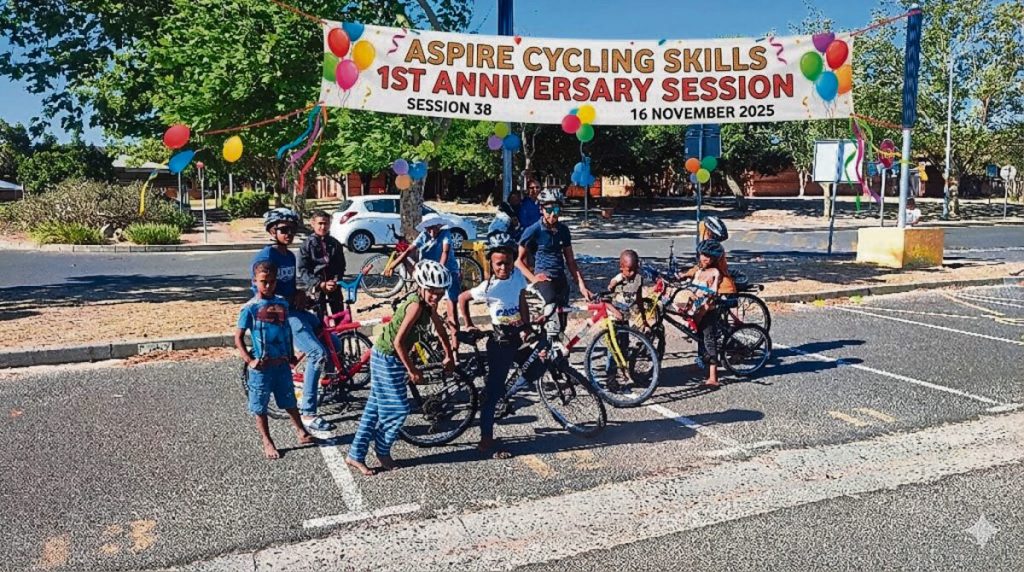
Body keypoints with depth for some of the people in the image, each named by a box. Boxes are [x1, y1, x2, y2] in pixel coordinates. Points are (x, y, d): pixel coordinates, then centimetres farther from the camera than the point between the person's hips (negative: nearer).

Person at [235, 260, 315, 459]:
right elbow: (238, 338, -9)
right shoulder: (250, 308, -11)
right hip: (262, 366, -4)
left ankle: (301, 432, 32)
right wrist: (249, 360, -16)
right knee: (260, 406, 8)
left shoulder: (282, 303, 2)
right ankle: (267, 442, 22)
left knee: (290, 400, 17)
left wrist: (291, 354, 13)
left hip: (282, 363, 4)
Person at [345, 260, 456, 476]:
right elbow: (398, 341, -26)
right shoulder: (416, 305, -25)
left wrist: (449, 356, 22)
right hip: (386, 359, -9)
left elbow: (439, 328, 18)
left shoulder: (428, 303, 1)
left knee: (375, 408, 13)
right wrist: (412, 370, -18)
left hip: (390, 358, 9)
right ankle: (382, 451, 20)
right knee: (398, 408, -2)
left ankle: (355, 455, 22)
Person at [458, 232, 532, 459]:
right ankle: (486, 441, 8)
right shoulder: (488, 288, -17)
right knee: (494, 390, -1)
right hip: (500, 342, -5)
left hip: (517, 338, 5)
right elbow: (462, 298, -4)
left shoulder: (518, 275, -3)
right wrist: (468, 325, -2)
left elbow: (522, 302, 3)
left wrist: (527, 327, -6)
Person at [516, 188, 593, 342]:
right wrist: (533, 278, -16)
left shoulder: (563, 230, 8)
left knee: (561, 325, 10)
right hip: (544, 279, -6)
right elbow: (519, 260, -4)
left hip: (561, 280, 6)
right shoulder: (533, 231, -8)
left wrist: (582, 286, 3)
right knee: (553, 326, -18)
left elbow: (570, 261, 10)